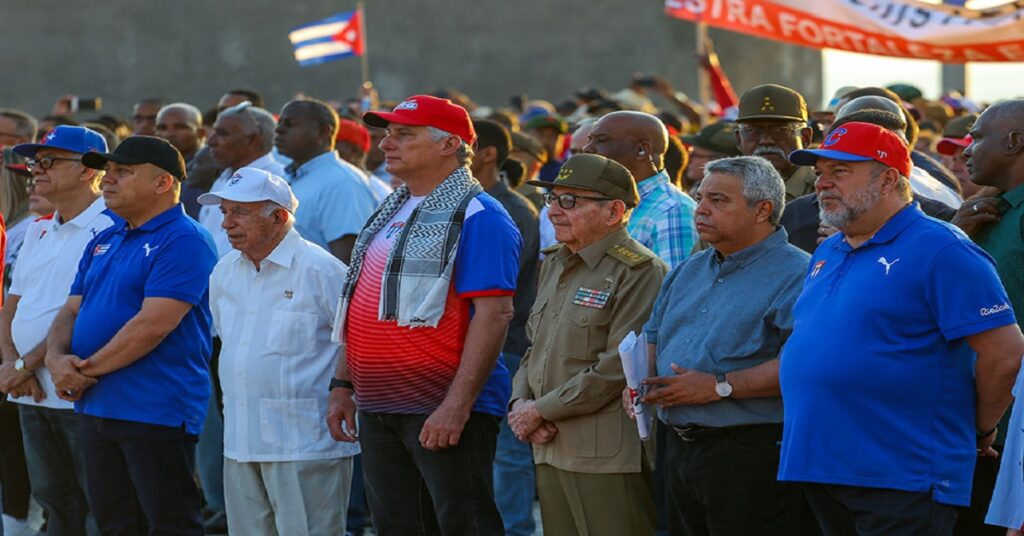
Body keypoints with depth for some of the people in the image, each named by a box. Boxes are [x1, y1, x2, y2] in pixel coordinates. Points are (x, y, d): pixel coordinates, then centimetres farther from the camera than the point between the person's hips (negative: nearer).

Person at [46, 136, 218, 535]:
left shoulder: (184, 241, -11)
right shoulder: (104, 242, 17)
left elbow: (153, 325, -20)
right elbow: (72, 311, 17)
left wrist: (86, 369, -14)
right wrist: (57, 358, -6)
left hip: (156, 411, -9)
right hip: (96, 408, 9)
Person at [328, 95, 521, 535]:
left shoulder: (476, 215, -10)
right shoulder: (390, 214, 17)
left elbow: (493, 313, -18)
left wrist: (457, 405, -24)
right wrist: (343, 386, 17)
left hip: (443, 411, -8)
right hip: (378, 409, 8)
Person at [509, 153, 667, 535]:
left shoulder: (640, 272, -10)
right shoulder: (554, 266, 18)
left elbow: (619, 368, -18)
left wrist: (541, 410, -13)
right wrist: (521, 404, 2)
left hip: (609, 456, -8)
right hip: (550, 448, 8)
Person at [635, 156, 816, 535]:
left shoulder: (795, 274, -11)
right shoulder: (690, 271, 19)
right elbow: (654, 337, 27)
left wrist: (721, 387, -22)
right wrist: (639, 379, 5)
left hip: (754, 457, -8)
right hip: (680, 453, 8)